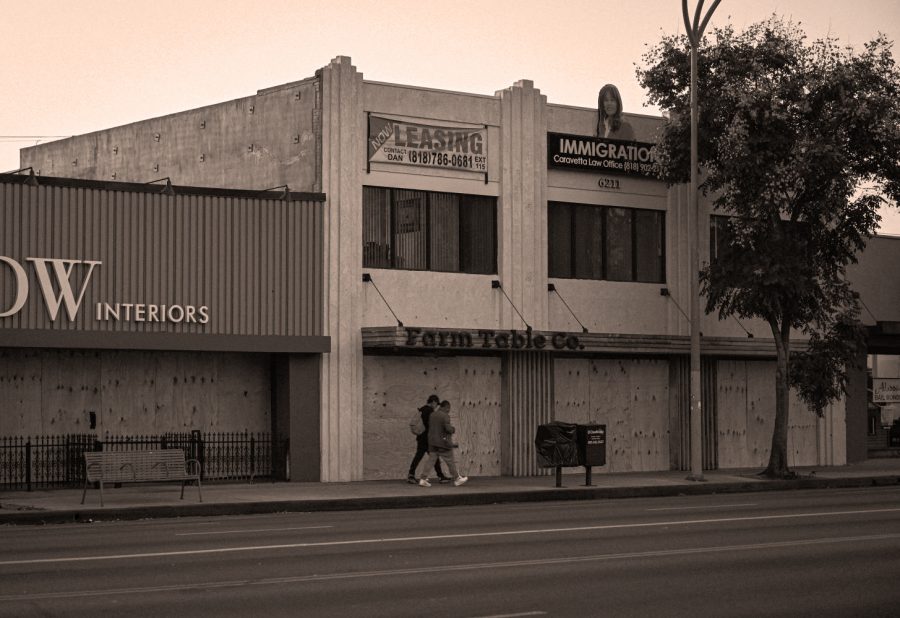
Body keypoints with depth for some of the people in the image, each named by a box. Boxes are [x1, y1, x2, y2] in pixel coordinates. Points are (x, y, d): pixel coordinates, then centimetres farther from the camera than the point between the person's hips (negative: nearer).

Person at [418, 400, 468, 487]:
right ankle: (457, 479, 15)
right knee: (450, 461, 5)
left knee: (431, 460, 7)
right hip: (443, 442, -7)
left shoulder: (432, 415, 7)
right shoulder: (445, 416, -15)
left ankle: (423, 479, -1)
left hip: (432, 442, 7)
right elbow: (448, 428, -22)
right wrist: (453, 429, 0)